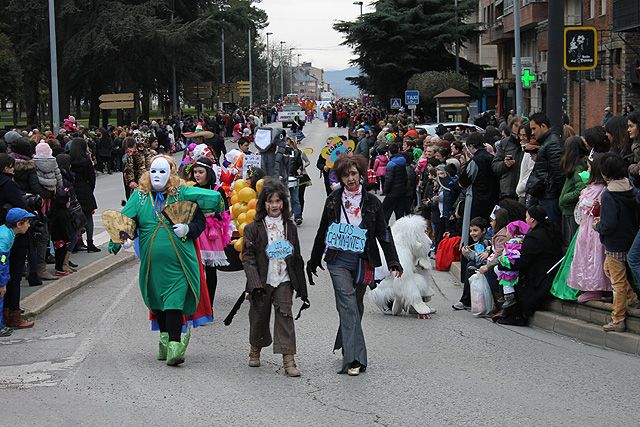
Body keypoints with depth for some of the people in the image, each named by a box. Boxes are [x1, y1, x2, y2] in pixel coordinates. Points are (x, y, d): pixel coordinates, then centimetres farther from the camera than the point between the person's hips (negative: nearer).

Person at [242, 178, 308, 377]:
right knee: (259, 316, 9)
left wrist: (301, 287, 13)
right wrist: (255, 283, -18)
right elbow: (248, 257, -7)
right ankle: (255, 350, 34)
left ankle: (289, 360, -12)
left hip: (284, 281, 1)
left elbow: (297, 258, 14)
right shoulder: (254, 228, -2)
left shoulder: (289, 227, 10)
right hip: (262, 282, -1)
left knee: (285, 315, -10)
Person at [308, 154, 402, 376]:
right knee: (348, 305, -12)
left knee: (356, 306, 12)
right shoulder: (333, 200, 3)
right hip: (339, 260, -1)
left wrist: (393, 262, -8)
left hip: (362, 261, 1)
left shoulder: (371, 202, 2)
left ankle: (345, 346, 33)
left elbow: (383, 233, 1)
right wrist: (314, 261, 17)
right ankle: (354, 358, -17)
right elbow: (322, 232, 12)